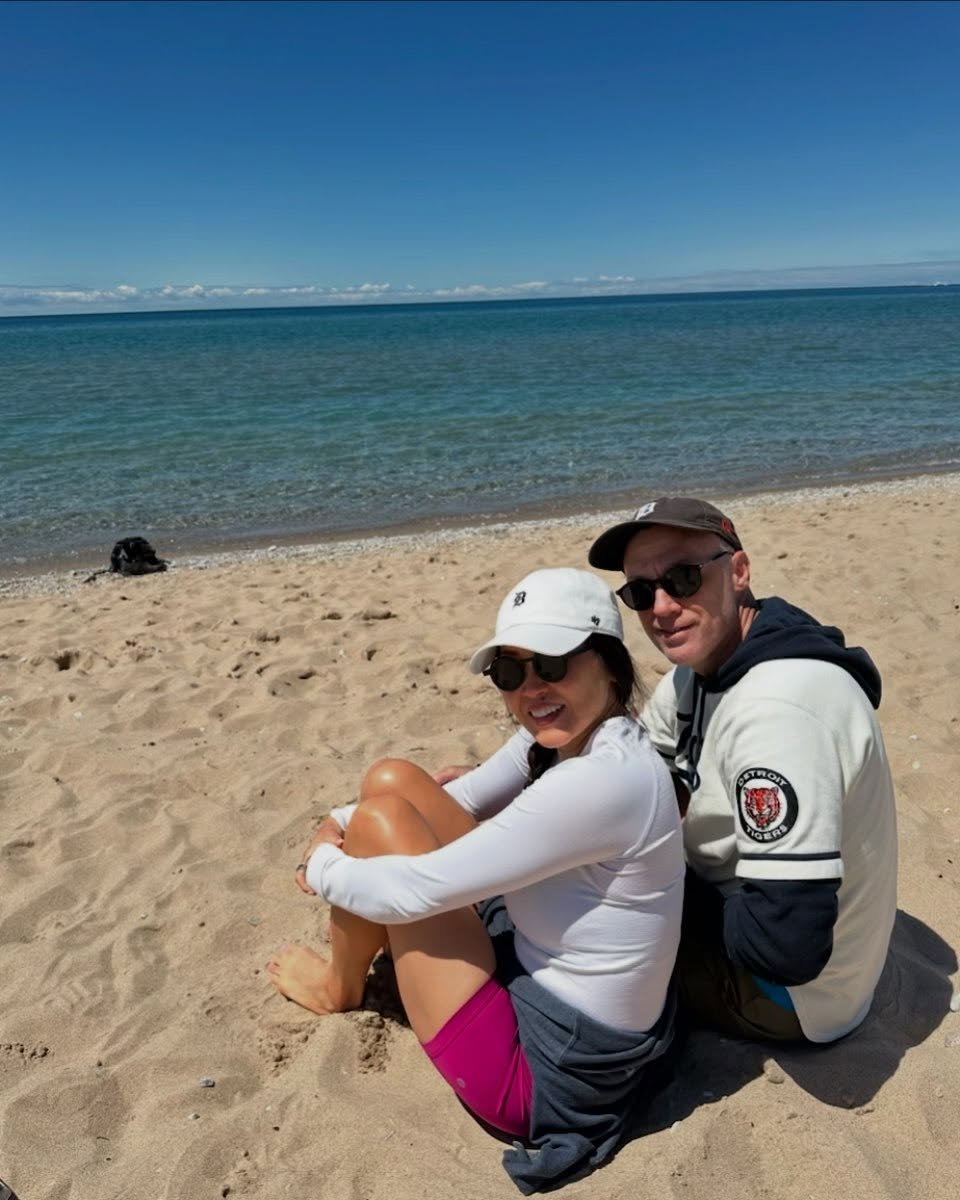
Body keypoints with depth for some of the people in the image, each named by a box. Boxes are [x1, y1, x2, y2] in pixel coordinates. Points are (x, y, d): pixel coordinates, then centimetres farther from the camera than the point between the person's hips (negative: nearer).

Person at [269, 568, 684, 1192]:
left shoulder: (603, 779, -32)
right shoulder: (558, 736, -4)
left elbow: (411, 891, -26)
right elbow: (456, 801, 13)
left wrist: (321, 868, -5)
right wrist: (340, 822, -3)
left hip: (548, 1070, -9)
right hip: (533, 970, 9)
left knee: (381, 819, -9)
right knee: (392, 780, 6)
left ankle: (341, 988, 22)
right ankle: (352, 965, 30)